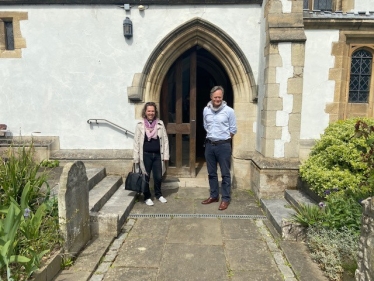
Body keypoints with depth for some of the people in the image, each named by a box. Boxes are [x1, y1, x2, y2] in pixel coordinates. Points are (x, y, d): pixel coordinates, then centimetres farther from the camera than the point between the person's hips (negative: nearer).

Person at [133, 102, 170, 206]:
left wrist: (166, 155, -1)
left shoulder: (160, 124, 1)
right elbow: (136, 142, -3)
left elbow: (165, 140, 2)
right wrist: (136, 158, -5)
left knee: (158, 177, 12)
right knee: (145, 177, 9)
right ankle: (147, 197, 28)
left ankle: (158, 194, 36)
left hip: (157, 155, 2)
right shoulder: (140, 125, -4)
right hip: (145, 155, -2)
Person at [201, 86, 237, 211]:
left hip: (223, 145, -4)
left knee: (225, 174, 3)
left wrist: (223, 139, 6)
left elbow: (233, 129, 0)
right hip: (209, 145, 4)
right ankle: (214, 196, 27)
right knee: (211, 173, 13)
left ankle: (225, 198, 14)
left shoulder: (229, 111, -7)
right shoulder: (206, 110, 4)